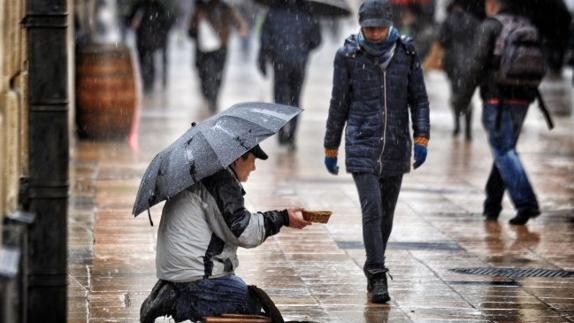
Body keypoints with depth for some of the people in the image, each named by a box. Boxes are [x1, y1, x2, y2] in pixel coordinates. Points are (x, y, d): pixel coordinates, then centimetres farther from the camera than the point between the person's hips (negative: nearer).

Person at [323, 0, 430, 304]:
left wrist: (421, 139, -5)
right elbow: (338, 105, 4)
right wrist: (330, 149, 7)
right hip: (361, 146, -3)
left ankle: (374, 269, 28)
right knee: (372, 209, -14)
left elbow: (419, 100, 6)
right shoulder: (349, 56, -3)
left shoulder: (406, 53, 1)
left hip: (395, 148, 3)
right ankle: (378, 277, -11)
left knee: (387, 213, 11)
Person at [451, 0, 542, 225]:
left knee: (504, 153, -7)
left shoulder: (489, 27, -5)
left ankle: (526, 203, -19)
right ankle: (492, 206, 21)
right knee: (505, 151, 16)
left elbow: (476, 64, -13)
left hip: (497, 99, -6)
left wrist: (462, 96, -6)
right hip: (522, 101, 6)